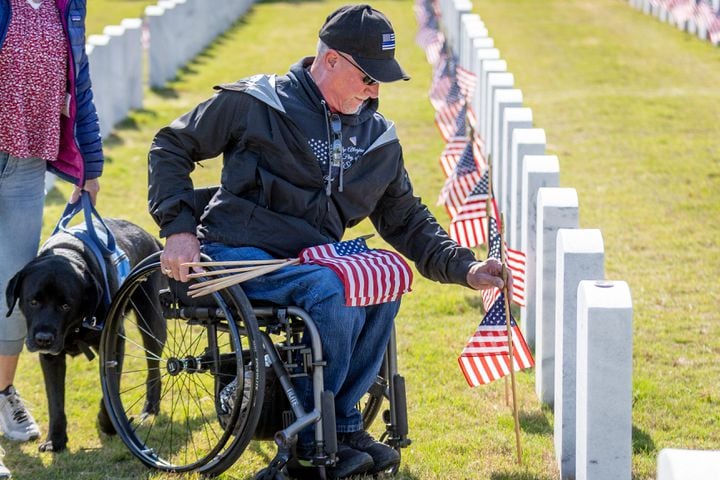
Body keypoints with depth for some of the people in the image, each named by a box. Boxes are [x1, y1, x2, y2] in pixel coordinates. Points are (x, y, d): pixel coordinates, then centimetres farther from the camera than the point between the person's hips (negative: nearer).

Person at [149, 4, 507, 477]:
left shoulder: (379, 139, 11)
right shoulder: (254, 104, -5)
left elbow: (407, 220, 19)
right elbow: (171, 147, 1)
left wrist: (464, 267, 4)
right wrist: (179, 228, -10)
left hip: (313, 259, 6)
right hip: (240, 257, -6)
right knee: (334, 292, -32)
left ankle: (341, 425, -10)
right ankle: (310, 441, -17)